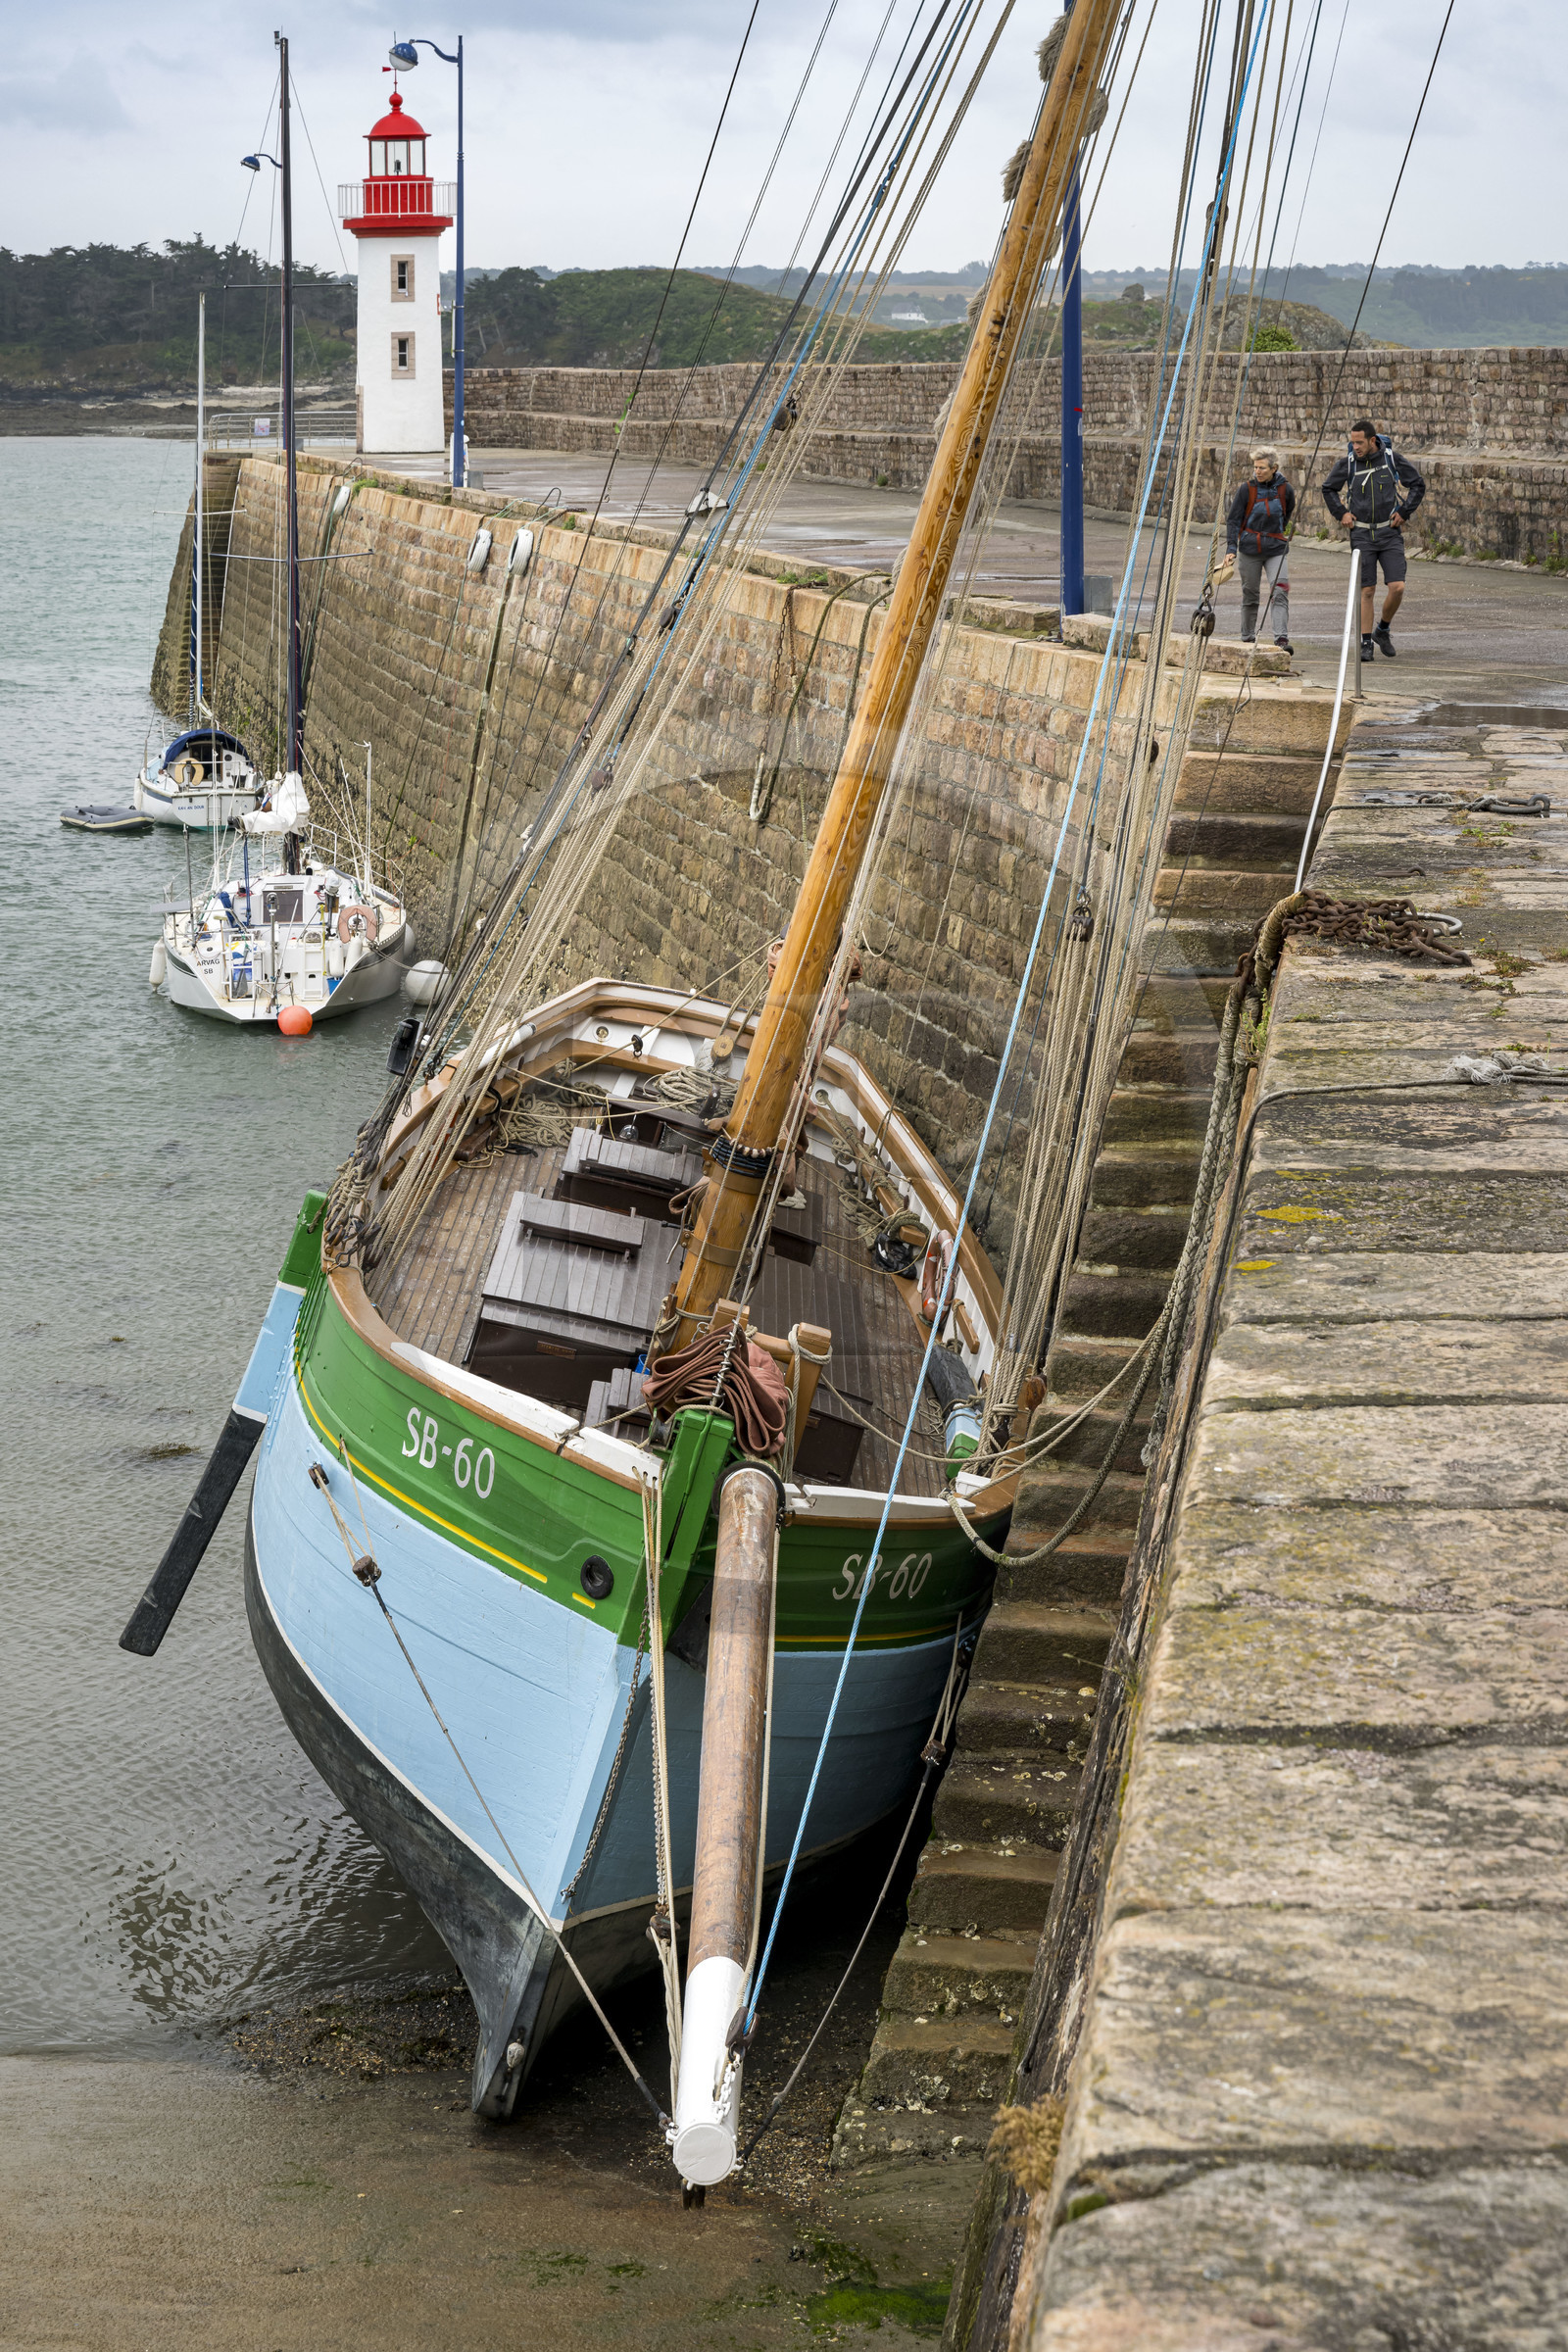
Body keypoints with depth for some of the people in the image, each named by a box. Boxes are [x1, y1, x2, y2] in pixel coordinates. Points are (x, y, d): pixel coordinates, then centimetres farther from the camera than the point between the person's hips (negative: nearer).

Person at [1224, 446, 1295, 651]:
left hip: (1276, 549, 0)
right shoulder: (1247, 489, -4)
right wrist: (1231, 548, -12)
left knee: (1280, 592, -15)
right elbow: (1233, 519, -3)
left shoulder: (1284, 489, -1)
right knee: (1250, 594, 8)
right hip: (1249, 549, 0)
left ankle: (1282, 638, -20)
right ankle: (1247, 638, 21)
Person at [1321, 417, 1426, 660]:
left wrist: (1404, 513, 2)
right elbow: (1328, 489, 16)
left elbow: (1418, 485, 8)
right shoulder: (1348, 462, -2)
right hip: (1361, 534, 0)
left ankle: (1382, 631, 14)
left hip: (1389, 533, 0)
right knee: (1367, 590, -2)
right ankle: (1366, 643, 7)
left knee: (1397, 587, -10)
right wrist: (1340, 513, 5)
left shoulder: (1392, 458, -4)